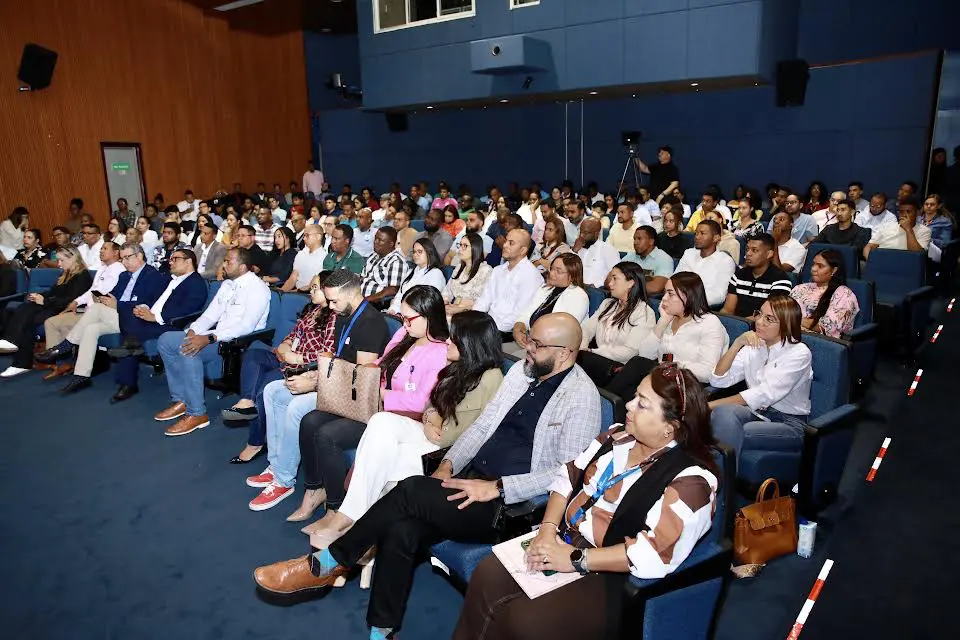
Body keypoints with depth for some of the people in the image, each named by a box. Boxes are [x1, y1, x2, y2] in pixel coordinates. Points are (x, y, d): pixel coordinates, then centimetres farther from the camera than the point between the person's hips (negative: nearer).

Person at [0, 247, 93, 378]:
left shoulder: (83, 276, -5)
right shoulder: (65, 275, 24)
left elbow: (71, 300, -16)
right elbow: (52, 292, 20)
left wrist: (45, 301, -15)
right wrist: (38, 296, -1)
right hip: (54, 307, 9)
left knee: (28, 319, -27)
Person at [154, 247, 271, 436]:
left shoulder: (257, 288, -14)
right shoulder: (227, 284, 14)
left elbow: (246, 326, -24)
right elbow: (210, 314, 14)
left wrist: (209, 338, -30)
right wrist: (193, 330, -7)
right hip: (217, 337, 9)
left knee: (189, 351, -29)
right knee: (165, 340, 0)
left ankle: (197, 413, -19)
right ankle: (182, 400, 3)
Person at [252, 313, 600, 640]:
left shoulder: (582, 396, -11)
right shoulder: (521, 370, 11)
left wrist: (497, 488, -20)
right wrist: (448, 463, -1)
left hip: (511, 505, -6)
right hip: (471, 479, 6)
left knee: (413, 490, -23)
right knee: (400, 530, -18)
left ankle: (328, 563, -4)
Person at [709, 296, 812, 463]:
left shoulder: (799, 353, -9)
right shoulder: (753, 346, 8)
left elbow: (765, 395, -20)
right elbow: (718, 381, 0)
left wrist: (711, 405, -23)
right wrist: (737, 344, -11)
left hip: (789, 424, -4)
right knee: (724, 412, -30)